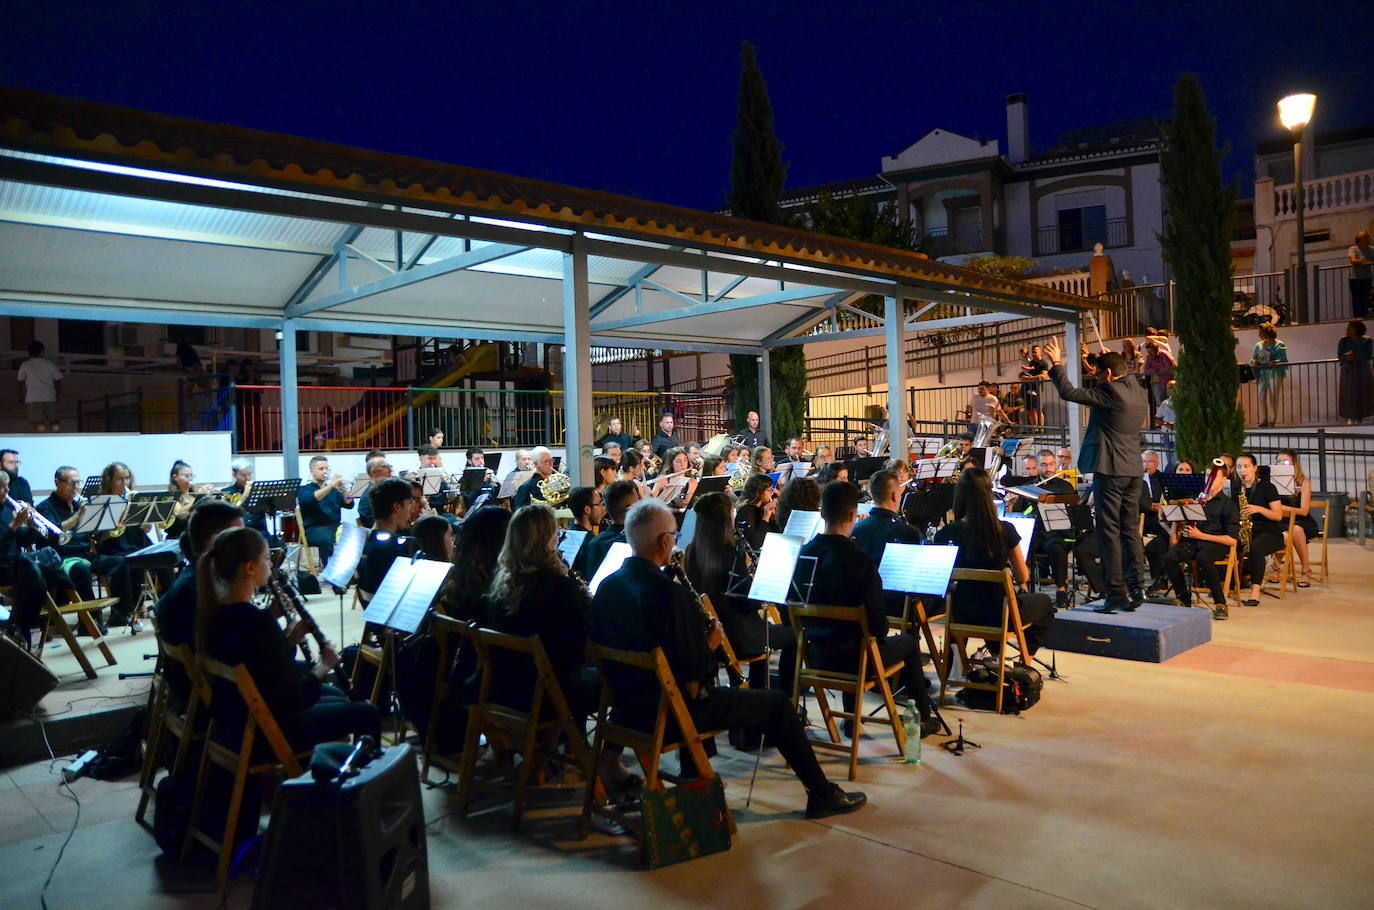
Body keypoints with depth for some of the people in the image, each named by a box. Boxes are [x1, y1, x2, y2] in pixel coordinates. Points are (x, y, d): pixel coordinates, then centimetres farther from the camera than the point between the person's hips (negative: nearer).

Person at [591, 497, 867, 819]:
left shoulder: (607, 586, -2)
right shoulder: (668, 593, -25)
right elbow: (695, 669, -23)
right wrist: (711, 643, -2)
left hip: (627, 702, 8)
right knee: (777, 702, 6)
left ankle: (692, 779, 45)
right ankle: (822, 794, 18)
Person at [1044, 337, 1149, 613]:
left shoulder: (1109, 392, -14)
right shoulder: (1138, 391, 11)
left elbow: (1069, 393, -13)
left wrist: (1056, 364, -2)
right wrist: (1112, 360, 31)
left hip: (1111, 470, -9)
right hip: (1133, 470, 9)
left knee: (1109, 531, -5)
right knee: (1130, 530, 11)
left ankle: (1116, 592, -5)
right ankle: (1135, 589, 13)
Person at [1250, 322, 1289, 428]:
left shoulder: (1279, 345, 2)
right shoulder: (1258, 345, 15)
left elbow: (1284, 359, -4)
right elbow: (1252, 359, 14)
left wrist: (1275, 362, -25)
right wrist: (1254, 362, -9)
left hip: (1274, 373, -3)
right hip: (1262, 374, 3)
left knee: (1273, 397, -1)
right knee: (1261, 397, -4)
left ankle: (1272, 420, 6)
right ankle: (1263, 420, 0)